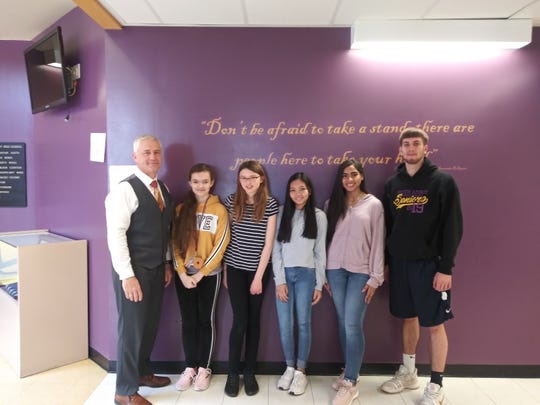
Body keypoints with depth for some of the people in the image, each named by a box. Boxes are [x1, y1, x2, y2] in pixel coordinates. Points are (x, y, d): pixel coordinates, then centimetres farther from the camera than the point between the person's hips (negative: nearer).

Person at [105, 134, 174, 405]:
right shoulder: (125, 189, -15)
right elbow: (116, 234, -19)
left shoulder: (163, 189, 9)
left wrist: (167, 263, 14)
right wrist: (127, 275, -21)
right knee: (132, 328, 3)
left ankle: (142, 372, 39)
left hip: (157, 269, 7)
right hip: (133, 271, -7)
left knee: (150, 325, 18)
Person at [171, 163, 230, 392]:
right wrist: (182, 273, -9)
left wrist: (201, 273, -12)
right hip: (183, 275, 2)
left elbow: (220, 245, -8)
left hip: (209, 275, -2)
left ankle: (204, 369, 22)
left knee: (206, 321, 8)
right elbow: (175, 243, 1)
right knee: (188, 322, 9)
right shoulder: (181, 209, 3)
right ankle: (190, 367, 24)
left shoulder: (219, 210, -4)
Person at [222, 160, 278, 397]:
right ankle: (233, 373, 18)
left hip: (258, 269, 0)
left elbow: (268, 243, -9)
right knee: (240, 321, 0)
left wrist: (259, 276, -10)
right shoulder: (231, 201, -1)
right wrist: (224, 269, 4)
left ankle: (250, 373, 24)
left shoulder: (270, 204, -8)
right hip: (235, 268, 1)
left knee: (253, 320, 9)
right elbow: (226, 238, 4)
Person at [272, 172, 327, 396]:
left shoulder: (319, 216, 2)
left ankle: (301, 371, 19)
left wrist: (319, 284, 1)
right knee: (285, 325, 4)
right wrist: (280, 280, -5)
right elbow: (275, 249, 1)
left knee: (303, 323, 4)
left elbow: (320, 251, 3)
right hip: (284, 273, 1)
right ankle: (289, 368, 23)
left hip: (306, 274, -1)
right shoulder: (282, 213, 3)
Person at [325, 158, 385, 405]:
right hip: (335, 269, 3)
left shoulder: (374, 204, -1)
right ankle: (349, 371, 27)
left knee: (353, 325, -5)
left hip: (361, 272, -3)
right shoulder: (333, 203, 8)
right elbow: (328, 237, 7)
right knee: (343, 323, 10)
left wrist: (375, 277, -6)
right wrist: (324, 274, 6)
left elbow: (378, 243, -2)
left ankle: (350, 383, 8)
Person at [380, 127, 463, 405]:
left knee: (434, 324, 5)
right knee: (408, 318, 16)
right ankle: (408, 372, 33)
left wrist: (446, 267, -14)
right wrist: (384, 261, 8)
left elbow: (453, 227, -10)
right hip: (400, 263, 4)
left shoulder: (443, 182, -6)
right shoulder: (393, 184, 7)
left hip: (430, 264, -4)